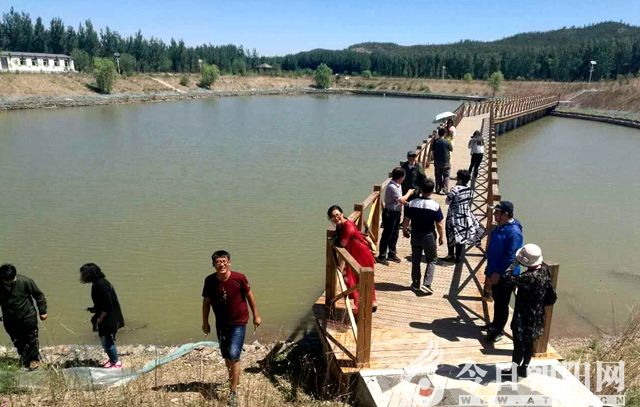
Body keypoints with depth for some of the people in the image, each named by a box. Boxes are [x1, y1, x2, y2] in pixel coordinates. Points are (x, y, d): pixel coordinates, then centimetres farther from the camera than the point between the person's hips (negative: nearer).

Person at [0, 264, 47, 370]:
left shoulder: (25, 281, -23)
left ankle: (34, 359, 29)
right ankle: (23, 357, 43)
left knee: (32, 340, 8)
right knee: (17, 342, 19)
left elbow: (39, 295, -11)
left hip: (28, 317, -3)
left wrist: (42, 311, -7)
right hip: (10, 320, 4)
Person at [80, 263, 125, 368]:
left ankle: (116, 363, 18)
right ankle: (113, 359, 36)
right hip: (106, 319, 10)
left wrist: (98, 320, -18)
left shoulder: (101, 285, -24)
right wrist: (94, 309, 10)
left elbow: (107, 306, -25)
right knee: (105, 340, 20)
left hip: (109, 319, -10)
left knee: (108, 341, 3)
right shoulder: (98, 283, 6)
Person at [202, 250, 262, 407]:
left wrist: (256, 315, 3)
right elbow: (206, 302, 1)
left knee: (234, 355, -14)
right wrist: (205, 322, 7)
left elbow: (249, 295, -4)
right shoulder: (210, 281, -13)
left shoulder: (239, 278, -19)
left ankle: (234, 392, -4)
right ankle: (233, 377, 44)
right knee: (226, 356, 17)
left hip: (238, 322, -4)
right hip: (221, 323, 4)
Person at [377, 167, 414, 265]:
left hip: (396, 213, 9)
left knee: (394, 234, 17)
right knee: (387, 235, -2)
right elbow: (401, 200, -24)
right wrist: (409, 192, -9)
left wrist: (405, 202, 0)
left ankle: (392, 254, 29)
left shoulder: (397, 185, 8)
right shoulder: (392, 187, -23)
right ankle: (381, 256, 7)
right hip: (390, 213, -9)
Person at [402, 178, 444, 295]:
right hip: (429, 236, -2)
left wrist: (404, 230, 16)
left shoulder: (412, 204, -10)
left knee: (415, 259, 16)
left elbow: (406, 220, -2)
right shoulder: (435, 206, -16)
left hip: (415, 235, 2)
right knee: (432, 260, 13)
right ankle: (426, 284, 2)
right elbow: (439, 224, -11)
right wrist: (442, 236, 5)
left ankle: (416, 284, 23)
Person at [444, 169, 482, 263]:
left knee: (451, 236, 11)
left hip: (454, 217, -5)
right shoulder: (470, 190, -2)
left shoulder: (455, 189, -21)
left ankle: (451, 255, 18)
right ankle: (458, 257, 20)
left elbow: (447, 201, -11)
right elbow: (470, 202, 9)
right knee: (462, 236, 13)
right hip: (466, 216, 5)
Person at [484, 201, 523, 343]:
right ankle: (495, 324, 38)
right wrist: (490, 270, 17)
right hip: (495, 272, 9)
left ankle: (498, 331, 16)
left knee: (502, 303, 4)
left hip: (506, 275, -9)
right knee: (496, 300, 22)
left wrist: (498, 273, -22)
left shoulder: (514, 232, -24)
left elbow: (510, 257, -25)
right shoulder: (499, 227, 5)